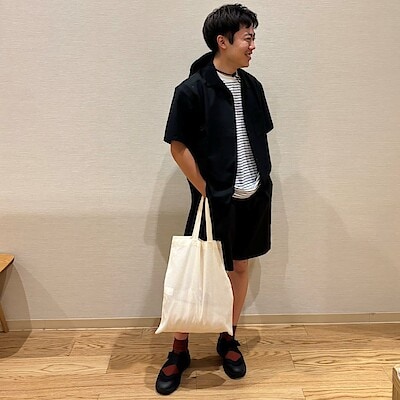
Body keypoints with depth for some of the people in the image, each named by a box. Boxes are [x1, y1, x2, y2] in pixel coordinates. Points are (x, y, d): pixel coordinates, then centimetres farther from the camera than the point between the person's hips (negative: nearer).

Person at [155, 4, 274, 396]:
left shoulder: (251, 85, 6)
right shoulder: (191, 90, -12)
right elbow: (179, 146, -10)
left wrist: (261, 181, 6)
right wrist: (207, 191, -9)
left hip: (254, 197, 6)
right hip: (215, 200, -5)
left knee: (240, 267, 14)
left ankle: (228, 340, 34)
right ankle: (179, 350, 25)